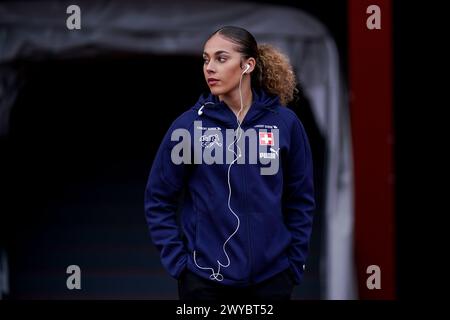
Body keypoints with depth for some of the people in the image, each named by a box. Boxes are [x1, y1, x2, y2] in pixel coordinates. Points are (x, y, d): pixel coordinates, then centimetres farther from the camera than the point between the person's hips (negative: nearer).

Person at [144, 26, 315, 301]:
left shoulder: (285, 123, -1)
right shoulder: (189, 125, -4)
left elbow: (300, 200, 6)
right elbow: (159, 200, 1)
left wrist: (295, 263, 2)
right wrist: (177, 260, -6)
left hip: (271, 276, 1)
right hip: (205, 279, -1)